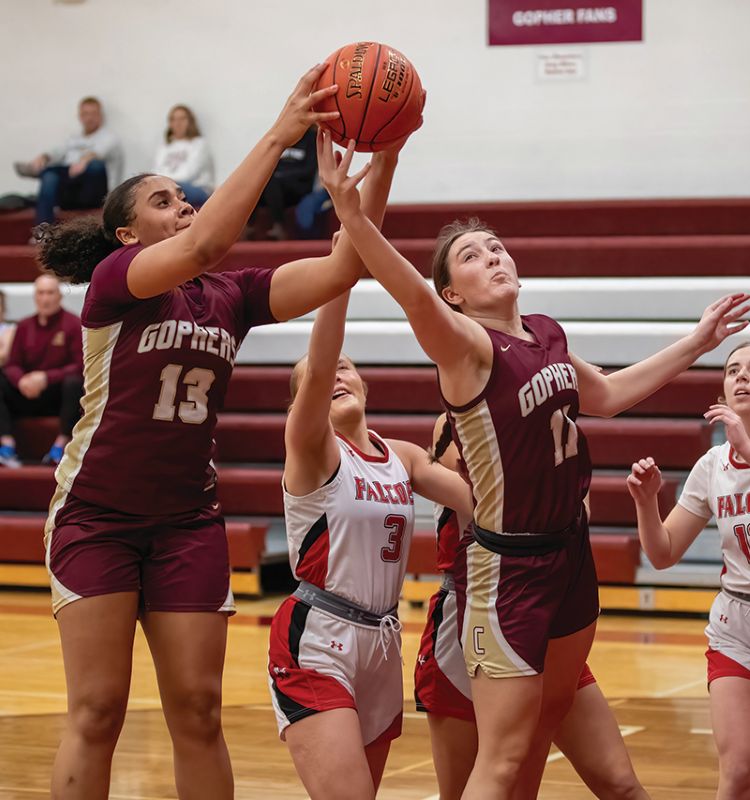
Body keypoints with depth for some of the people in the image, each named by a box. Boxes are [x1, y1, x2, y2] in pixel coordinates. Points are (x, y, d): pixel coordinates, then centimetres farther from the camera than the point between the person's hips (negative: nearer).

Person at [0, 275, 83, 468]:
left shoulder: (73, 324, -6)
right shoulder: (25, 326, 7)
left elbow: (80, 367, -13)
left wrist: (46, 378, -26)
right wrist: (21, 381, -20)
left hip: (60, 396, -4)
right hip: (28, 395, 4)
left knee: (74, 382, -35)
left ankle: (60, 446, -35)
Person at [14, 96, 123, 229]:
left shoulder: (109, 138, 12)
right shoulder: (74, 139, 29)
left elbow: (101, 150, -13)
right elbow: (58, 152, 8)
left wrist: (85, 159, -37)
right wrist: (43, 157, -17)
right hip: (69, 197, 5)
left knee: (97, 165, -35)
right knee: (49, 178, -28)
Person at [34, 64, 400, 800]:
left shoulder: (232, 297, 4)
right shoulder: (113, 280, -10)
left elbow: (338, 270, -8)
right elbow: (204, 243, -29)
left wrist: (381, 163, -19)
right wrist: (278, 137, -31)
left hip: (188, 522, 5)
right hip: (97, 518, -4)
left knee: (198, 712, 3)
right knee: (98, 712, -4)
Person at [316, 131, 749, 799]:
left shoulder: (548, 333, 7)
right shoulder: (467, 346, -16)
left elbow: (606, 395, 26)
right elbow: (415, 298, -37)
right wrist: (351, 214, -53)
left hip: (571, 553, 8)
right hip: (507, 566, -8)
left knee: (544, 732, 17)